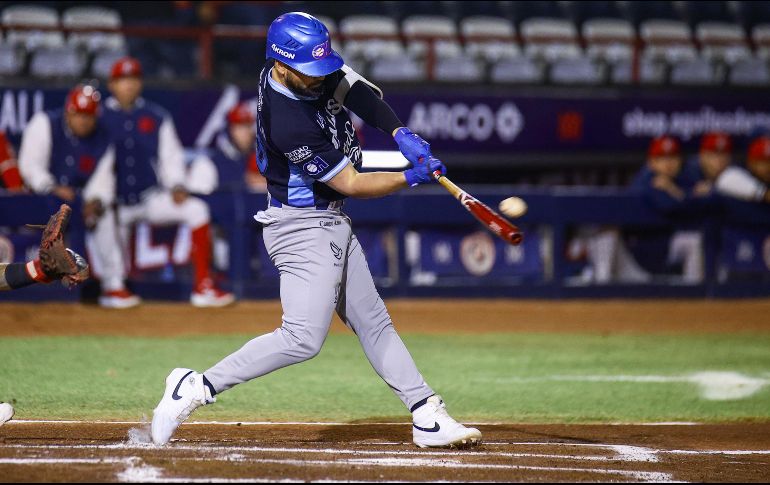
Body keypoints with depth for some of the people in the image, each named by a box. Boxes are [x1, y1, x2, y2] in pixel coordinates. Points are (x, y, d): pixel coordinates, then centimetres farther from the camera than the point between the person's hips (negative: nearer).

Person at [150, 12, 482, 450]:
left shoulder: (317, 72, -5)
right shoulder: (288, 121, -29)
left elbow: (363, 93, 7)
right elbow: (351, 185, -22)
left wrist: (400, 133, -10)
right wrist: (412, 178, -15)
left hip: (330, 224, 10)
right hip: (302, 228, -10)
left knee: (373, 323, 11)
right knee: (304, 338, -16)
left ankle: (428, 417, 14)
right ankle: (197, 388, -11)